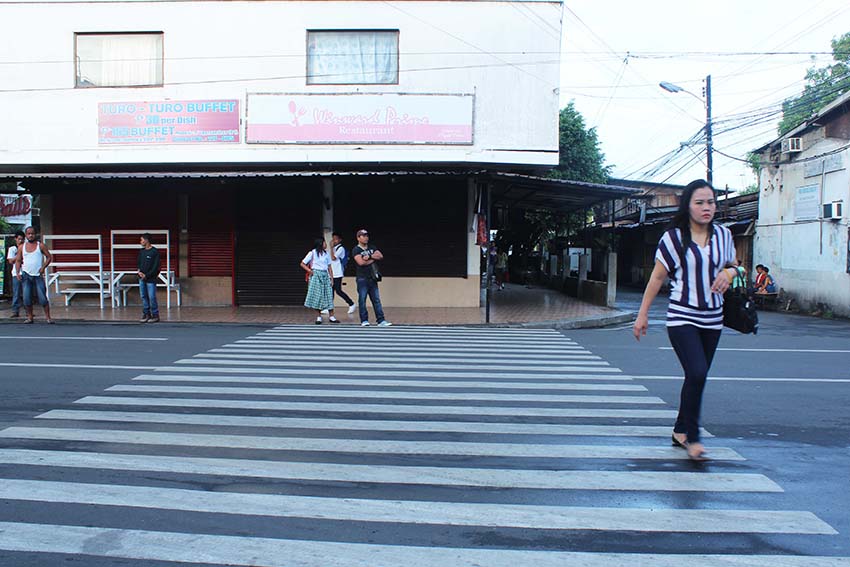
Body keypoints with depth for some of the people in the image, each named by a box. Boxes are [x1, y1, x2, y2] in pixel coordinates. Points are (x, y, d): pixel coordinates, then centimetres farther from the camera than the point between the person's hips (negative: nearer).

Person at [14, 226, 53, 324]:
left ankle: (47, 317, -3)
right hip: (26, 275, 2)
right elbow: (18, 261, 12)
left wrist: (43, 267, -9)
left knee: (43, 297, -7)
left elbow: (49, 257, 5)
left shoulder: (40, 245, 3)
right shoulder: (21, 247, 9)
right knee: (26, 298, 0)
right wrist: (18, 273, -1)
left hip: (38, 275, -2)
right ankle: (30, 317, 9)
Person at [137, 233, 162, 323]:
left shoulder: (155, 252, -9)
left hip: (151, 279, -7)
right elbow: (138, 262, 19)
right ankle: (146, 314, 17)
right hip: (142, 278, 7)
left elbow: (156, 266, -12)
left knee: (152, 297, -6)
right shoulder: (141, 251, 12)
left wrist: (147, 275, -14)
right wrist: (139, 271, -2)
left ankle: (155, 315, 3)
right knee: (144, 296, 9)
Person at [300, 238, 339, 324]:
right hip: (316, 275, -4)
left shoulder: (326, 253, 11)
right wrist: (309, 271, -11)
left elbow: (329, 267, 12)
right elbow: (302, 264, 2)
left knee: (328, 295, -1)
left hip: (325, 276, 4)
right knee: (317, 295, -3)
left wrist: (331, 278, 6)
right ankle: (318, 317, 4)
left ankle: (331, 316, 2)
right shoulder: (312, 253, -1)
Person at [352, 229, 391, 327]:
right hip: (362, 279, -5)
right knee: (362, 300, -2)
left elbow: (381, 256, 2)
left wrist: (369, 256, -11)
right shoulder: (356, 250, -3)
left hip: (372, 278, 5)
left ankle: (381, 321, 2)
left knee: (376, 300, 3)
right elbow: (361, 262, -17)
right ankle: (364, 321, 7)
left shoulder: (372, 248, 15)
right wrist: (373, 258, -5)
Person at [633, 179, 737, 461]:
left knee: (696, 378, 9)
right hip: (682, 317, -5)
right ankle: (692, 437, -5)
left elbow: (734, 266, 21)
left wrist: (728, 273, -4)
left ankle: (680, 431, 25)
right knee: (697, 374, -18)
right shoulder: (674, 238, -5)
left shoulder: (723, 235, 7)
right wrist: (643, 314, -1)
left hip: (712, 318, 5)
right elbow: (657, 278, -1)